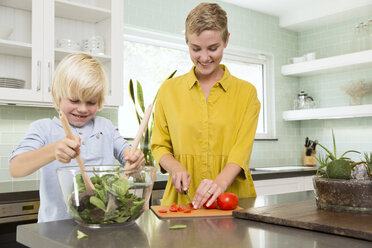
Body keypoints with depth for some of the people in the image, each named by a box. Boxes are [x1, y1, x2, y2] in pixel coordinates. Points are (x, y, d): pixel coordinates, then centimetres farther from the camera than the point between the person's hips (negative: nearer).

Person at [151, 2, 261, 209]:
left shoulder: (246, 92, 7)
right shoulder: (169, 90, 10)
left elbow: (242, 148, -4)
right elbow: (159, 145, 12)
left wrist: (221, 182, -22)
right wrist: (176, 168, -9)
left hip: (231, 200, -1)